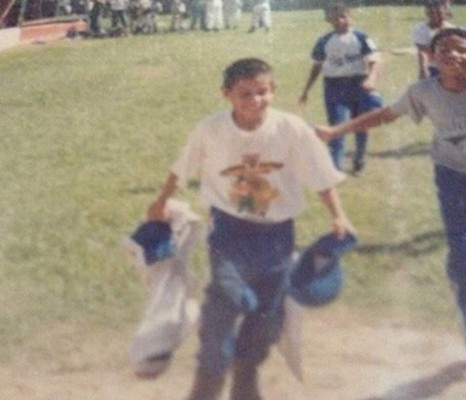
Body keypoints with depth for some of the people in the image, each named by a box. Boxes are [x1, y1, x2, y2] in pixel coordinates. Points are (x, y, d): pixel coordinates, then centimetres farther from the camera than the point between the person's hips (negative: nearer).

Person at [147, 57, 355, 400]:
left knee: (268, 313, 11)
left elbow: (321, 176, -8)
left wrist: (338, 217, -16)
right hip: (230, 229, -1)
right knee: (226, 299, -20)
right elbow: (181, 170, 4)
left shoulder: (292, 129, -15)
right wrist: (161, 203, 15)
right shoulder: (210, 130, -13)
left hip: (277, 232, 2)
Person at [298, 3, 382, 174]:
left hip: (359, 85, 0)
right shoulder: (324, 41, 2)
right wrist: (306, 91, 11)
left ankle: (359, 159, 36)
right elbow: (317, 66, 11)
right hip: (335, 87, 0)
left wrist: (371, 79, -33)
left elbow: (373, 61, -12)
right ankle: (335, 168, -6)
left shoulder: (361, 38, -5)